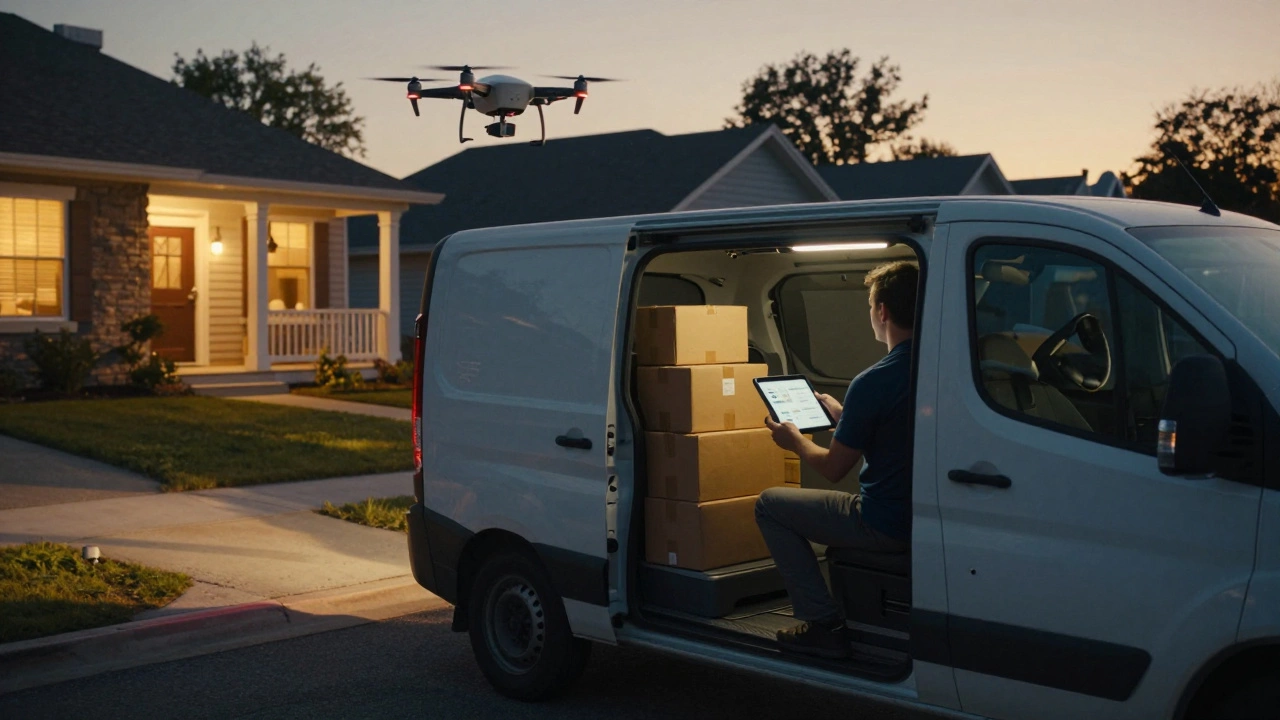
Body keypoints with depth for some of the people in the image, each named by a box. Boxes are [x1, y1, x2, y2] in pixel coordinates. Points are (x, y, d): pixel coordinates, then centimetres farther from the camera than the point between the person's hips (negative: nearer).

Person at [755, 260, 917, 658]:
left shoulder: (872, 382, -22)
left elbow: (833, 469, -11)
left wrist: (795, 441, 8)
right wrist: (842, 414, 28)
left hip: (887, 527, -8)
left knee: (770, 504, 8)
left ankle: (825, 625, 6)